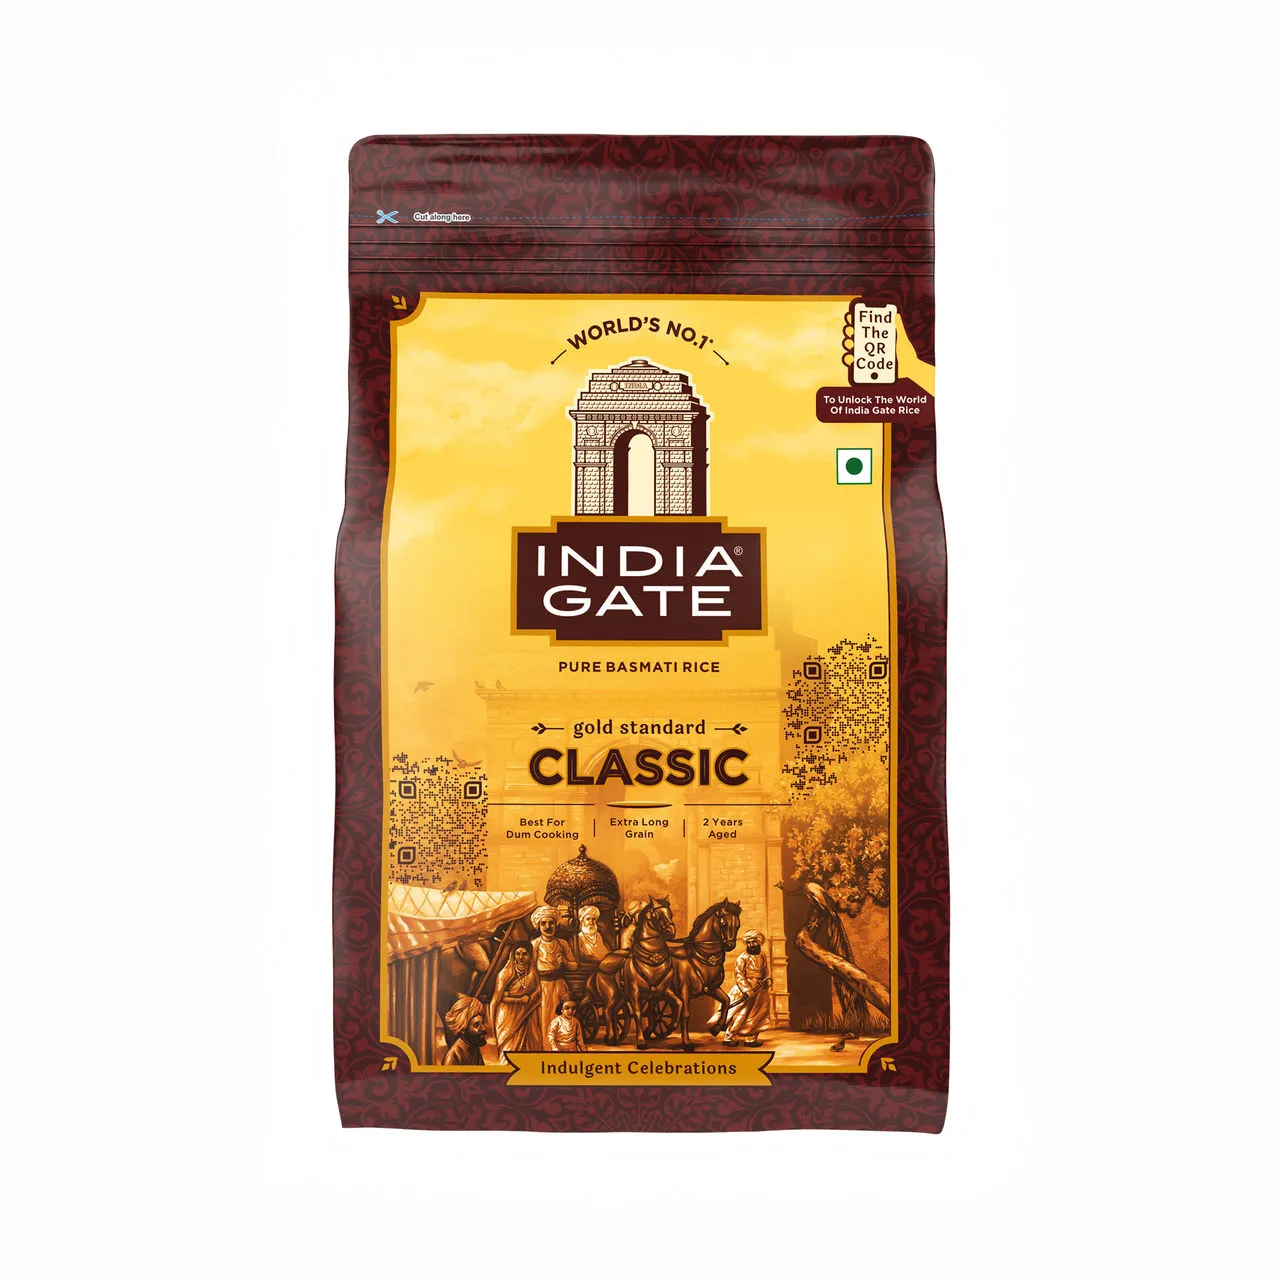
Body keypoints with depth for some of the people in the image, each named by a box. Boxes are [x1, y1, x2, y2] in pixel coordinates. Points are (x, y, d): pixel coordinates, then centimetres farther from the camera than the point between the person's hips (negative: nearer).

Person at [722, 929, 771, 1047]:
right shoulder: (743, 958, -12)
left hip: (759, 990, 6)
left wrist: (765, 981, -4)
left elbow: (765, 972, 17)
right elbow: (738, 975, -15)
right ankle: (729, 1037, 2)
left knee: (756, 1015, 8)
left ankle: (750, 1039, 19)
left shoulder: (763, 956, 5)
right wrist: (748, 990, -20)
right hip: (744, 990, -5)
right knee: (740, 1014, -6)